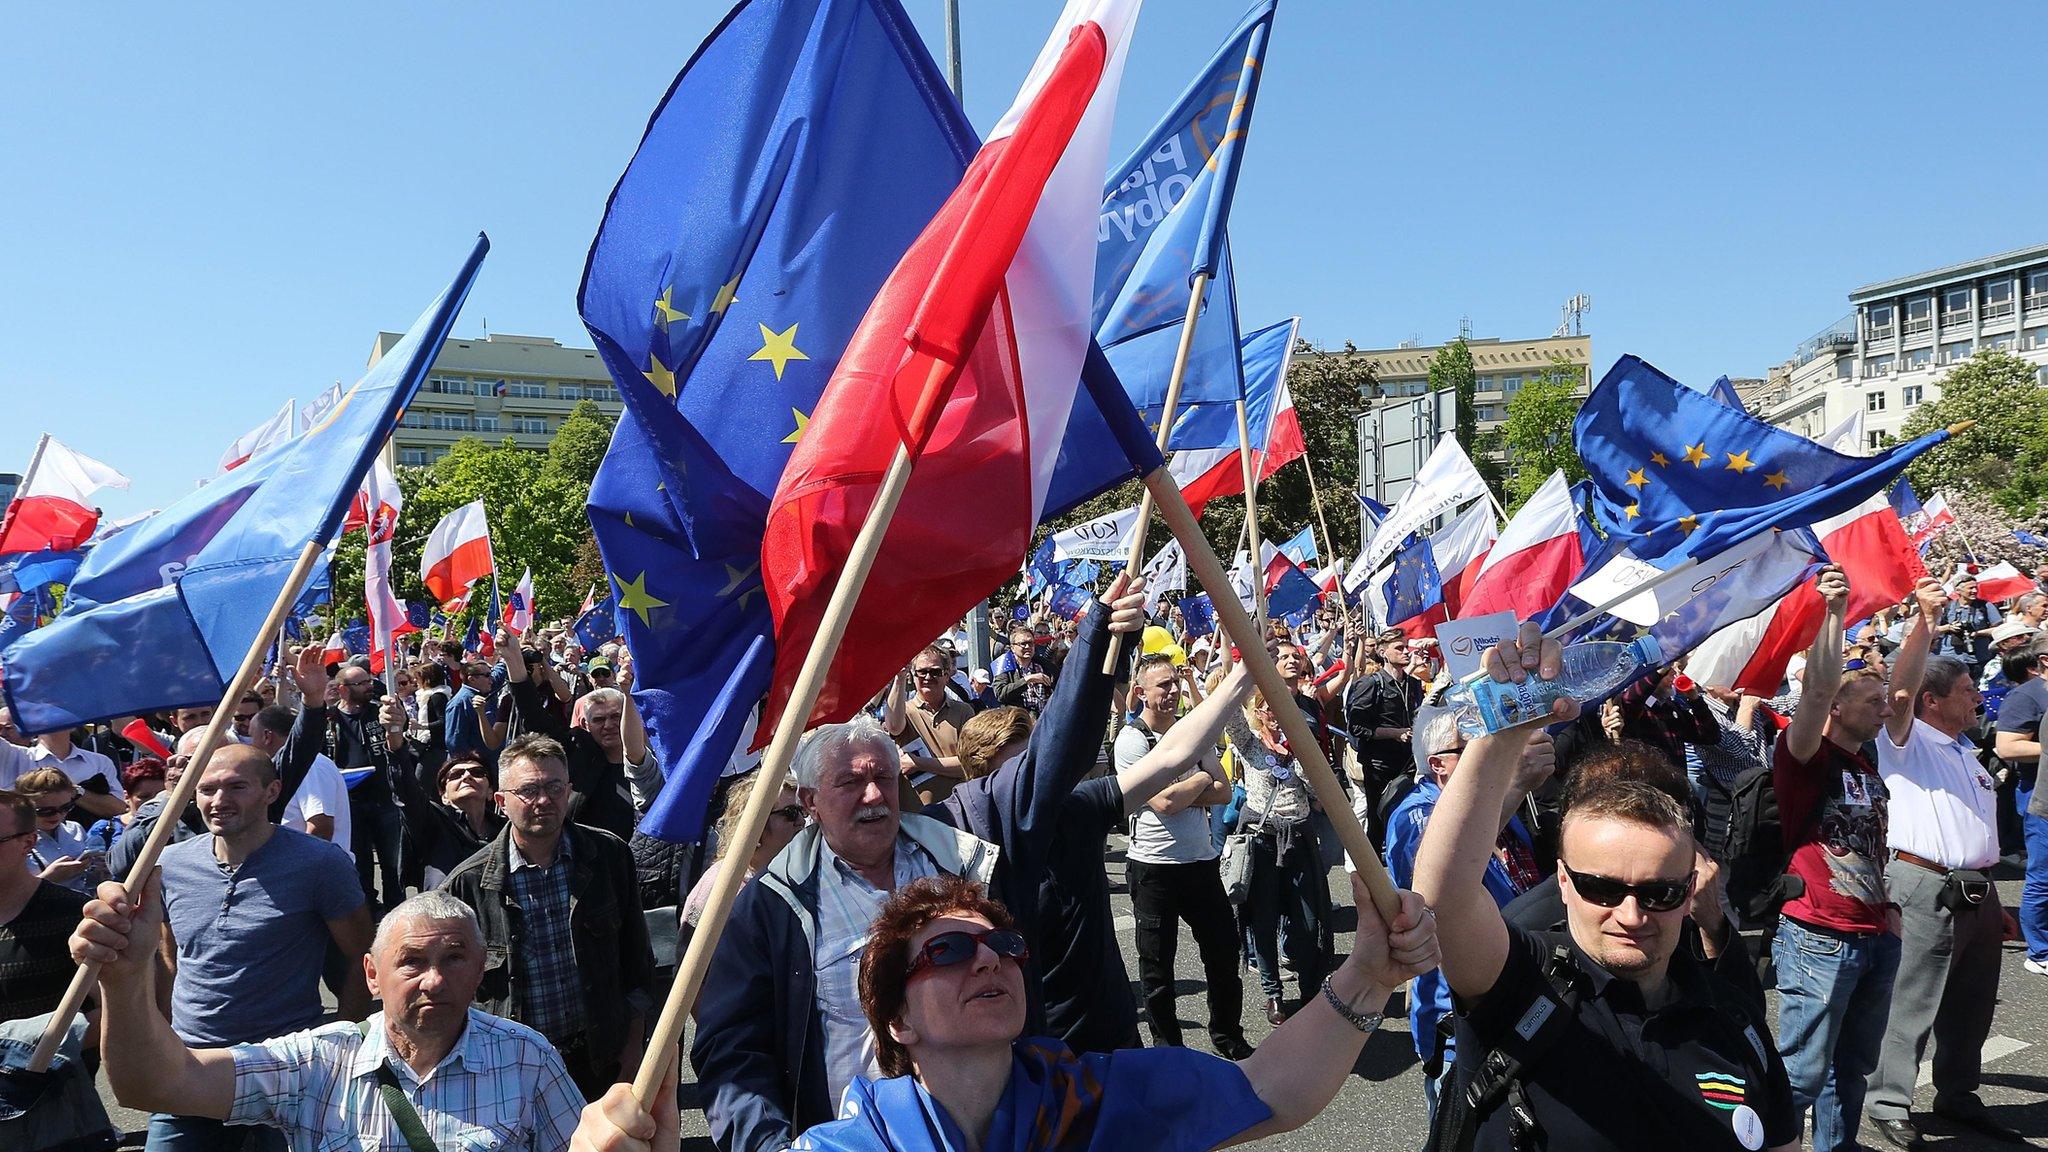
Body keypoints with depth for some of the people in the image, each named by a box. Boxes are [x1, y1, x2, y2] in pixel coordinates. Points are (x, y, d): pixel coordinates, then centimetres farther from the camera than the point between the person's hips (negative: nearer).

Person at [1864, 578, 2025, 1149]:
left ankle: (1957, 1095, 34)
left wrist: (1994, 901, 22)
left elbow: (1978, 826, 24)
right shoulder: (1907, 739, -3)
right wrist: (1925, 621, -33)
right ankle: (1889, 1103, 6)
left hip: (1977, 892, 8)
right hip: (1925, 888, -8)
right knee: (1911, 1003, -4)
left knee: (1972, 1005, 18)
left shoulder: (1966, 751, 21)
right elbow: (1901, 690, -25)